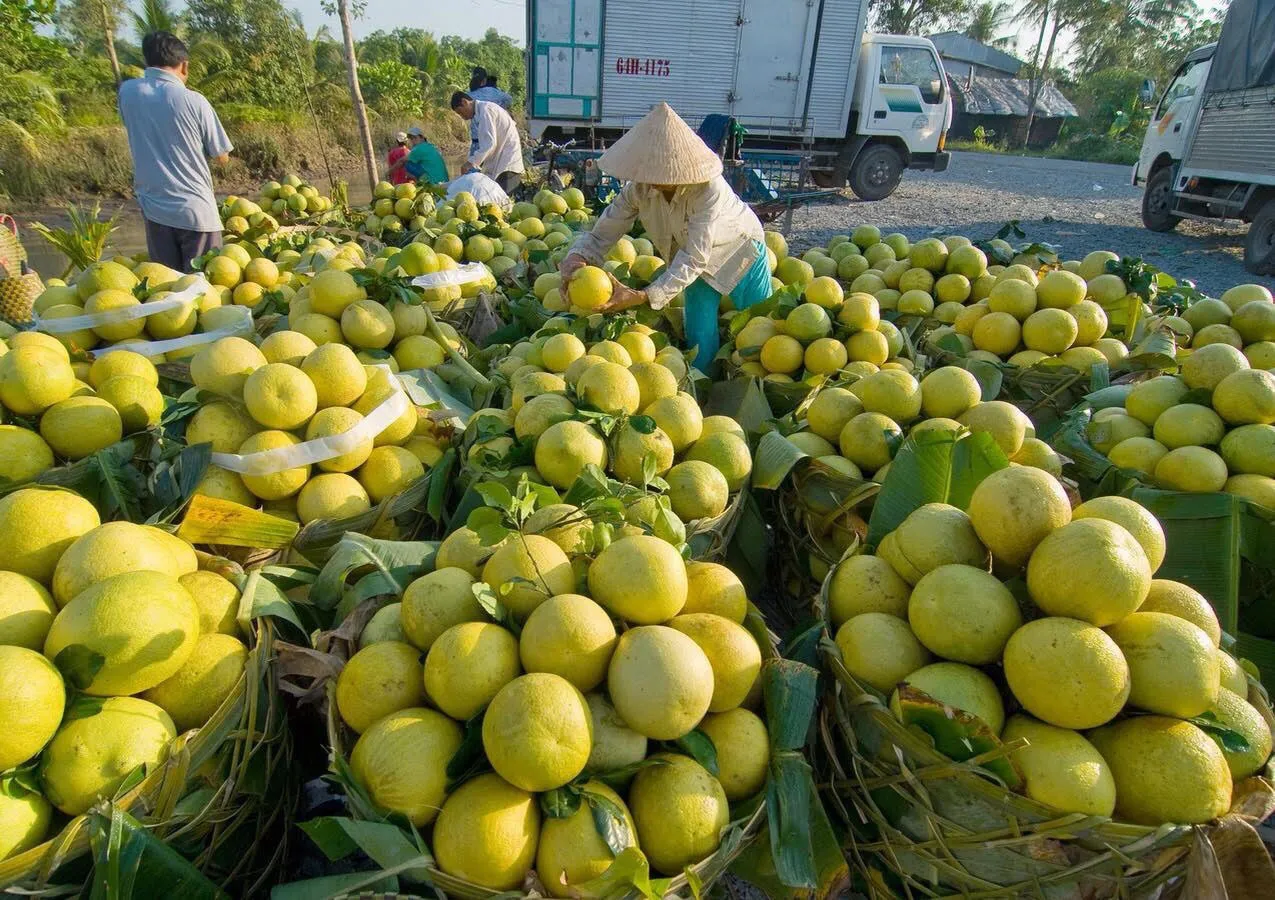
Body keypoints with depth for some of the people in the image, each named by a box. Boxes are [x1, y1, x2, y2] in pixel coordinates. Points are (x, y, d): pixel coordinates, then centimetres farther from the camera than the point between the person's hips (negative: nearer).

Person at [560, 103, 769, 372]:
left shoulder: (709, 190, -40)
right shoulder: (638, 188, -27)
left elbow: (694, 258, -43)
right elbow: (601, 235, -24)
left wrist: (642, 297, -53)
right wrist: (576, 258, -47)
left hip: (739, 249, -3)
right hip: (699, 260, 3)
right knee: (700, 337, -1)